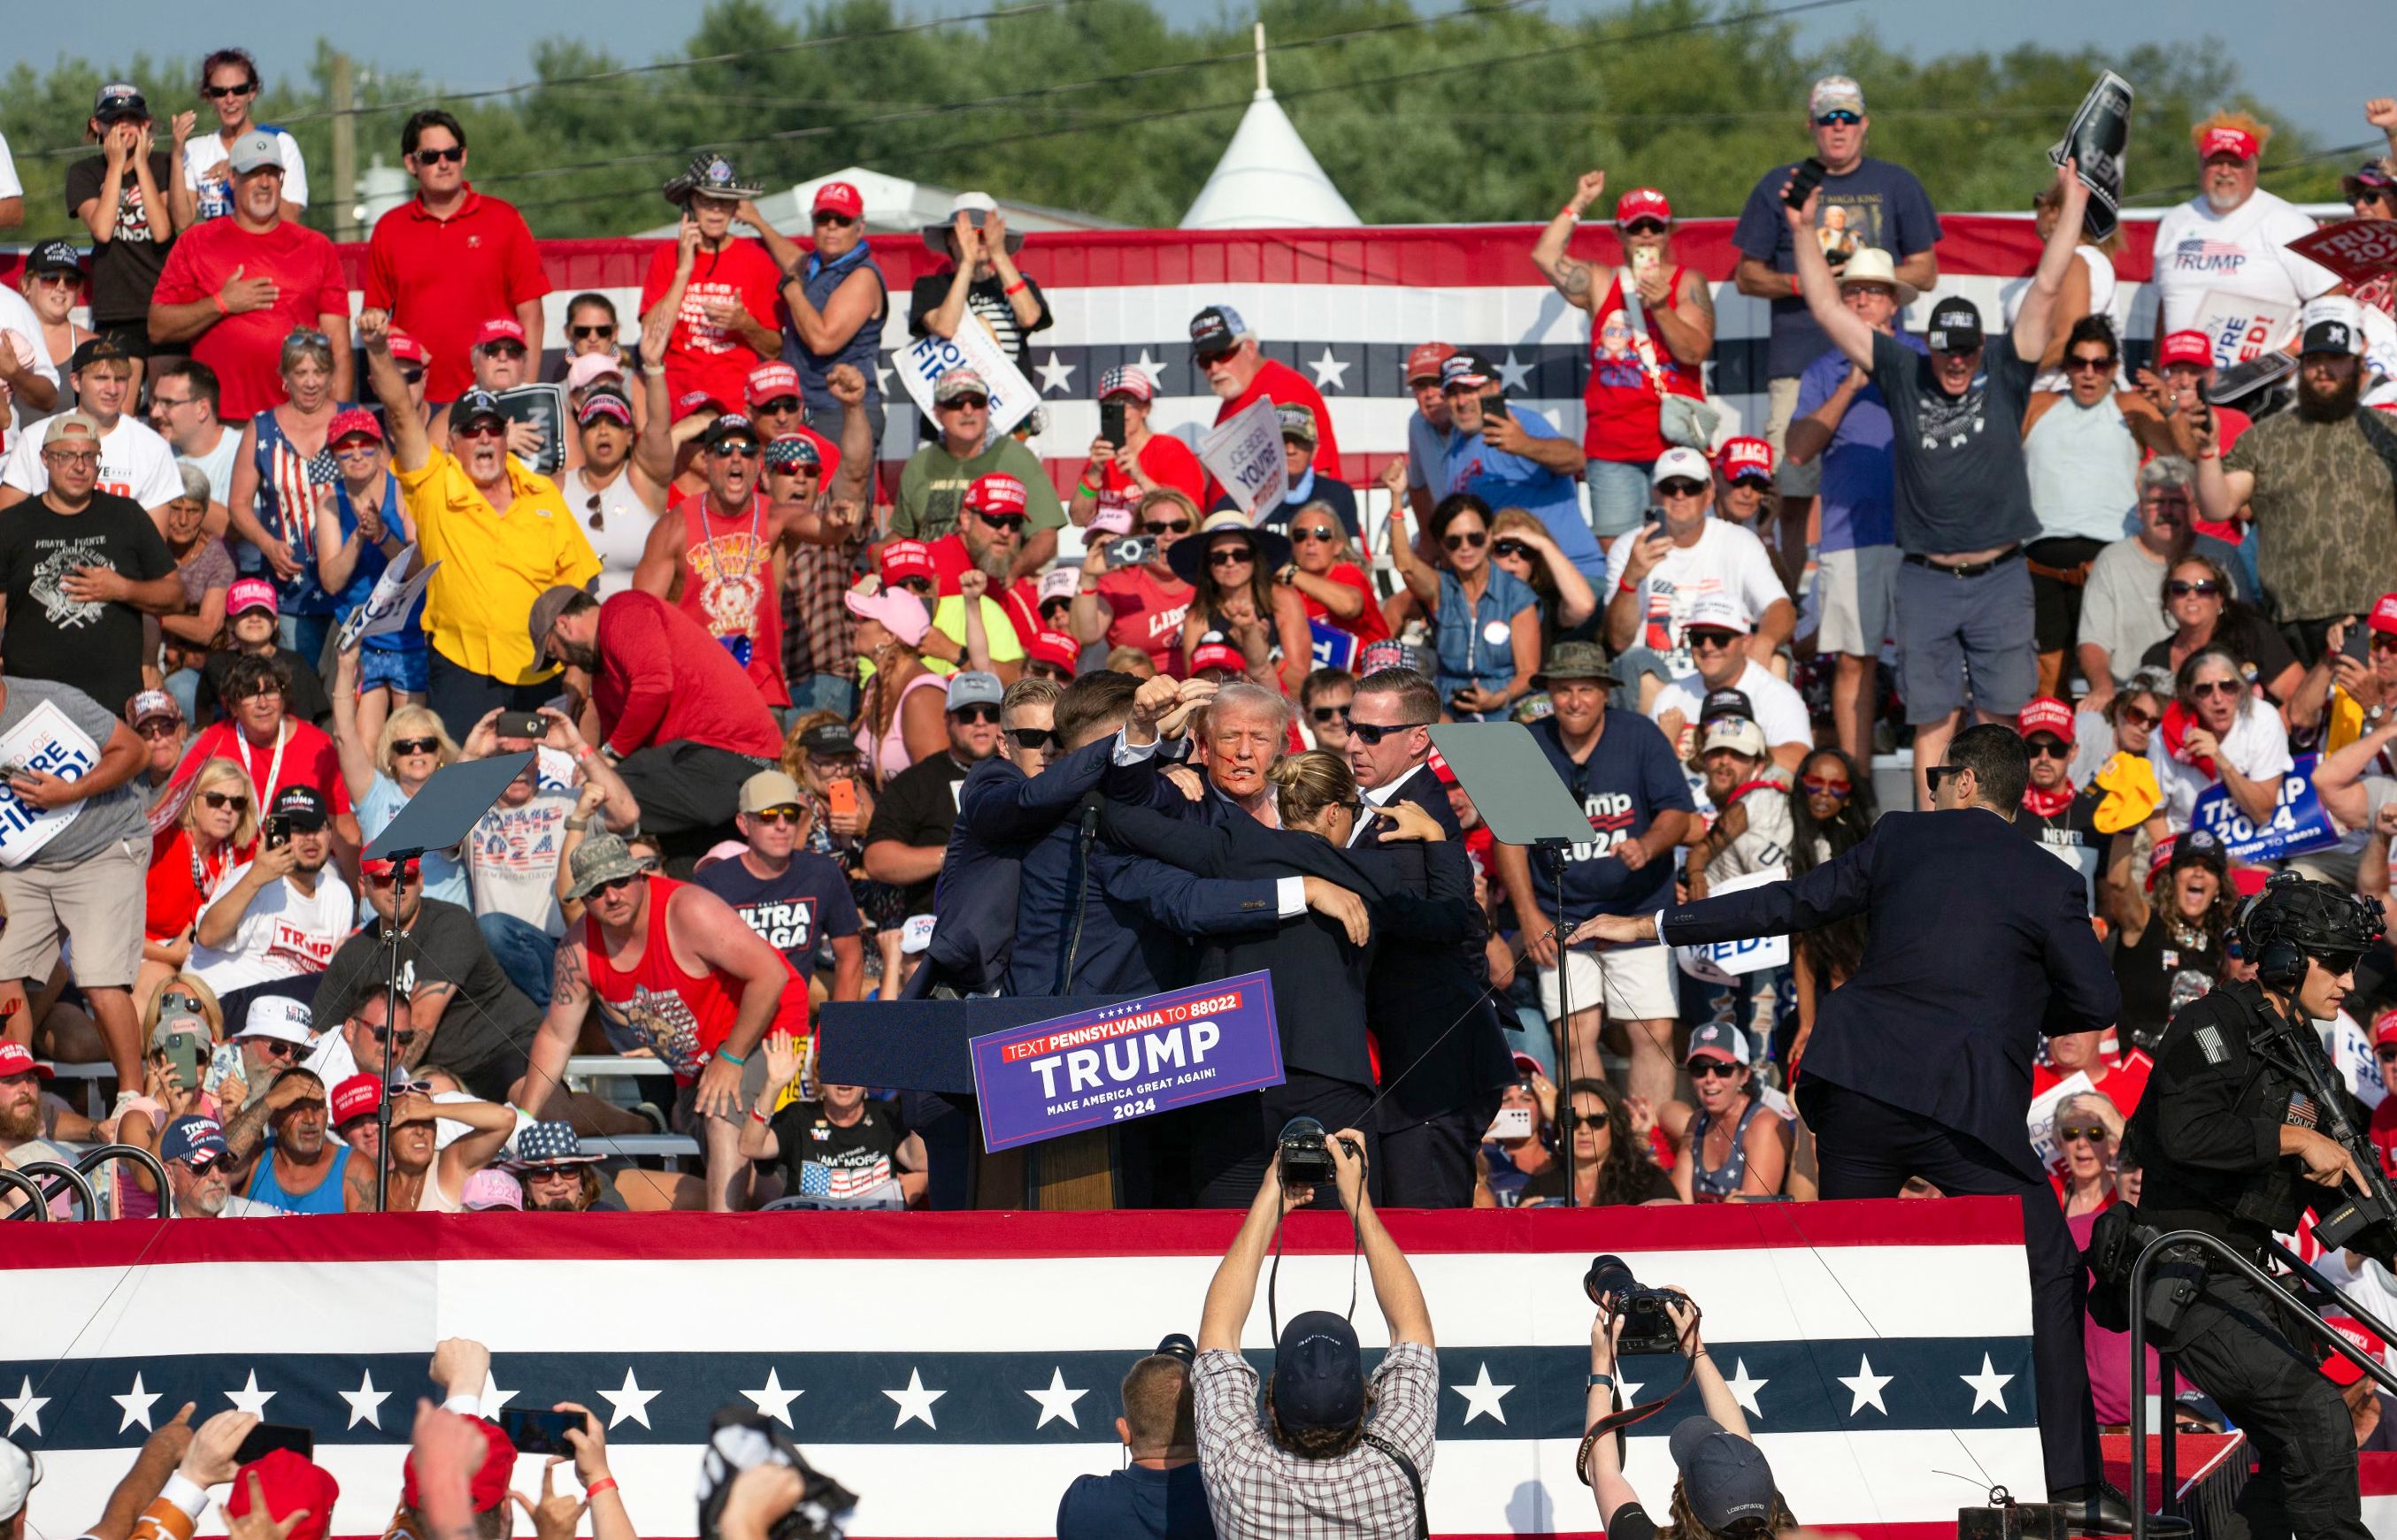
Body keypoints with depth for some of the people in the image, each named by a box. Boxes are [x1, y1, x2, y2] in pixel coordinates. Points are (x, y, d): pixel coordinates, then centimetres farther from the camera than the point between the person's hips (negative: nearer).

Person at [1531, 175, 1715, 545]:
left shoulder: (1688, 283, 4)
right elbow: (1545, 255, 7)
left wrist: (1660, 308, -19)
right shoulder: (1601, 283, 14)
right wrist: (1579, 203, 10)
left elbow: (1696, 351, -6)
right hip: (1611, 445, 3)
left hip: (1674, 442, -3)